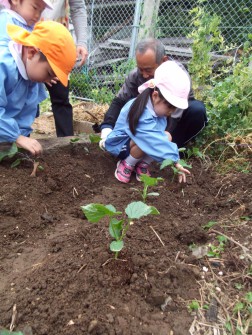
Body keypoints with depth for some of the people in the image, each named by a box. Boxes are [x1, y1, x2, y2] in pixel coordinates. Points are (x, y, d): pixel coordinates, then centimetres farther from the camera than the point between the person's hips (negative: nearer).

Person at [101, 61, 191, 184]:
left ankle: (142, 165, -4)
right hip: (120, 144, -8)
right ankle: (126, 165, -9)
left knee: (167, 136, -14)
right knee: (147, 141, -35)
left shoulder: (156, 106, -9)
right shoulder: (141, 114, -35)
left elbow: (161, 137, -5)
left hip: (137, 142, 8)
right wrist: (175, 162, -37)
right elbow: (156, 142, -38)